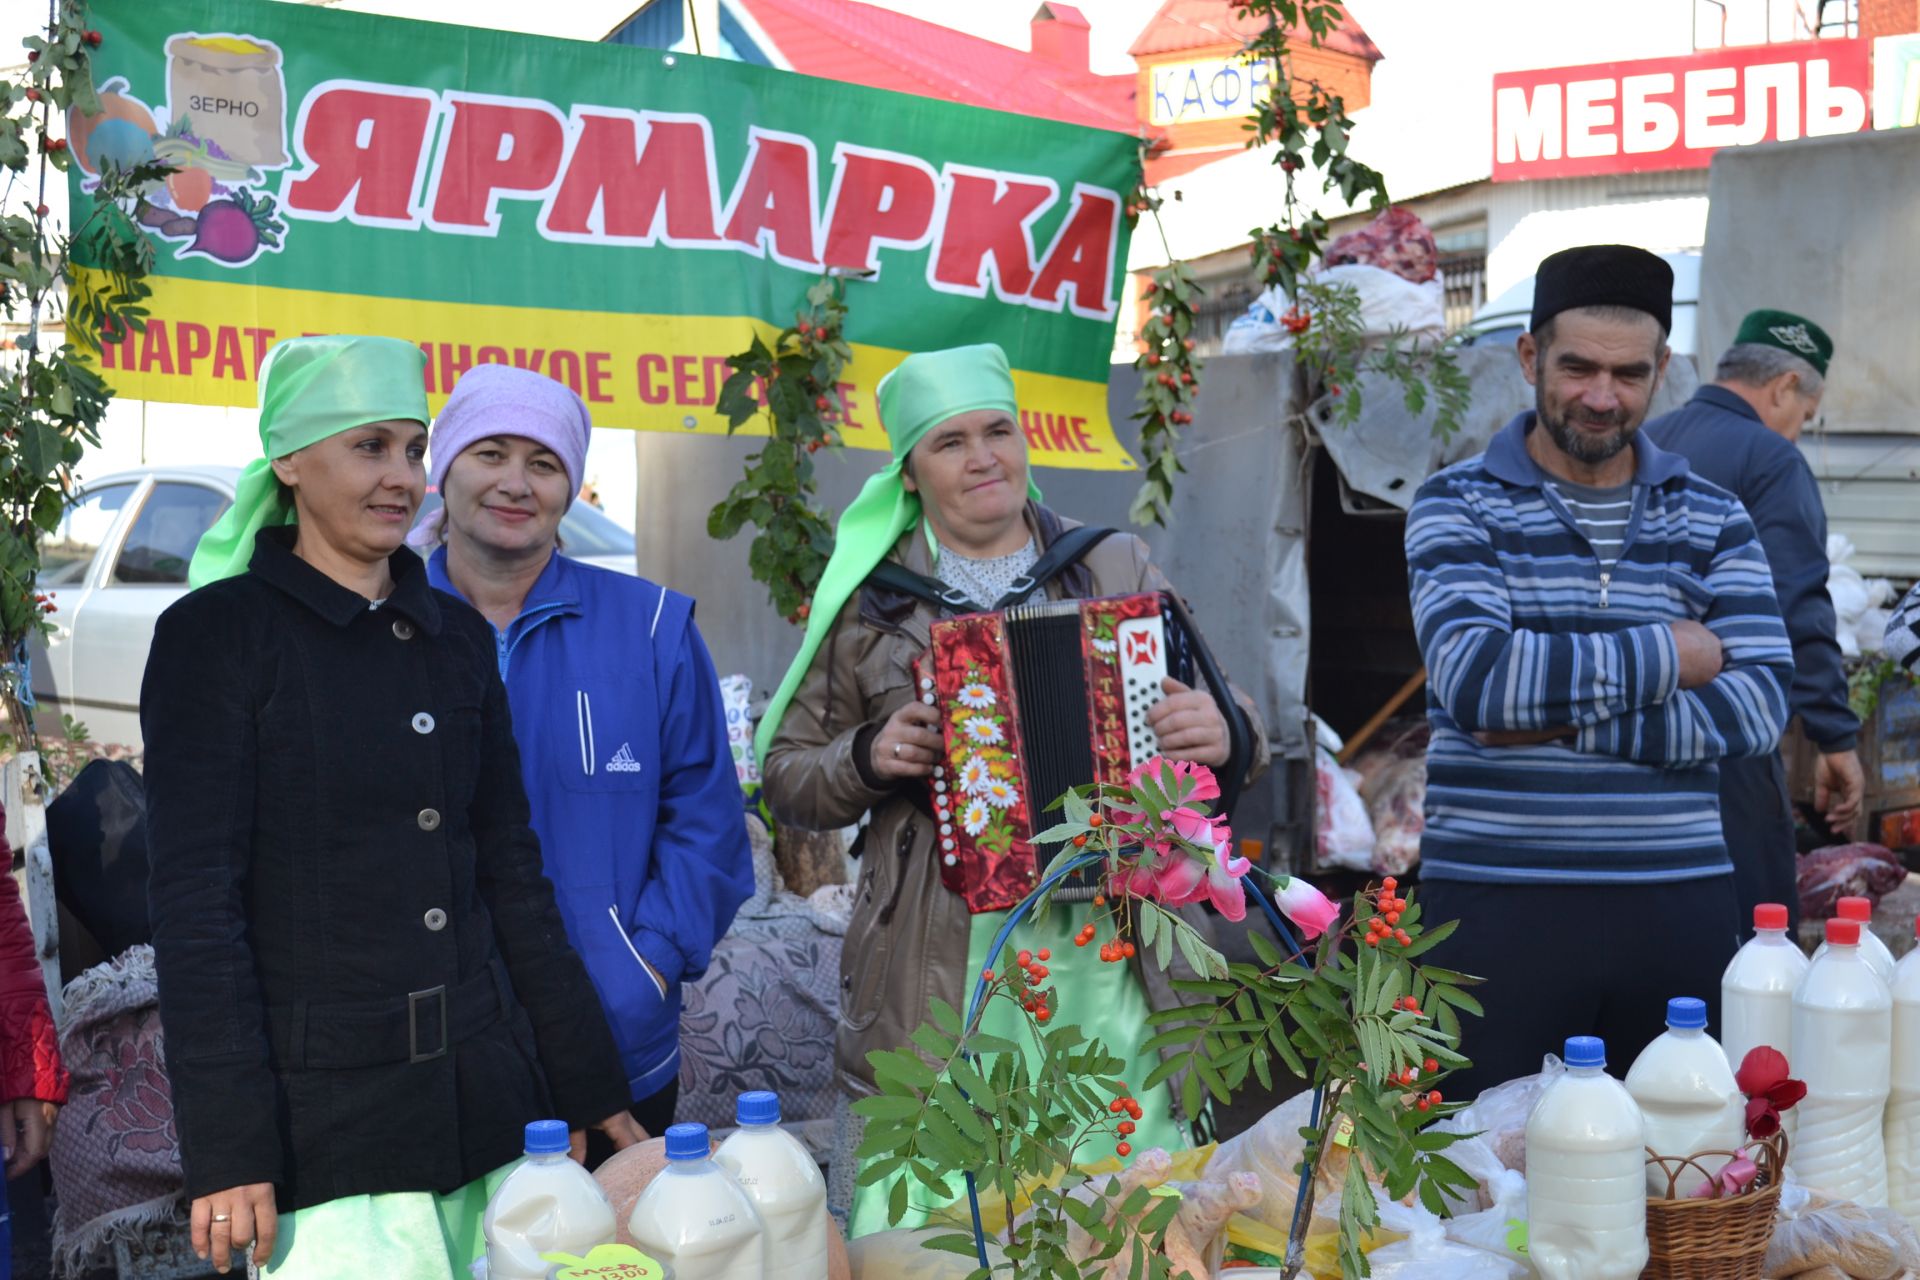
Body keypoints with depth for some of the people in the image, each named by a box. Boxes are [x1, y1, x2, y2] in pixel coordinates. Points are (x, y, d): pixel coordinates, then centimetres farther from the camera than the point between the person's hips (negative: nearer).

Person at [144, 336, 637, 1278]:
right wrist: (226, 1152, -14)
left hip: (485, 1110, 5)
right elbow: (192, 901, -8)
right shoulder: (215, 635, -3)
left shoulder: (456, 636, 12)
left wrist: (588, 1087, 14)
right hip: (320, 1123, -5)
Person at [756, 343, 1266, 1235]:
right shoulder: (869, 595, 9)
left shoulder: (1117, 570, 11)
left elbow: (1221, 714, 12)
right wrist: (868, 759, -8)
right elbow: (787, 775, 12)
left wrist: (1224, 734, -11)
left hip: (1107, 954, 1)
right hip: (935, 972, -1)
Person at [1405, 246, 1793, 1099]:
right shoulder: (1458, 507, 1)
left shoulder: (1713, 520, 10)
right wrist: (1665, 655, -8)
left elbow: (1761, 702, -3)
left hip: (1678, 905, 3)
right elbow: (1473, 675, -16)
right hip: (1497, 905, -2)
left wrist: (1568, 718, -13)